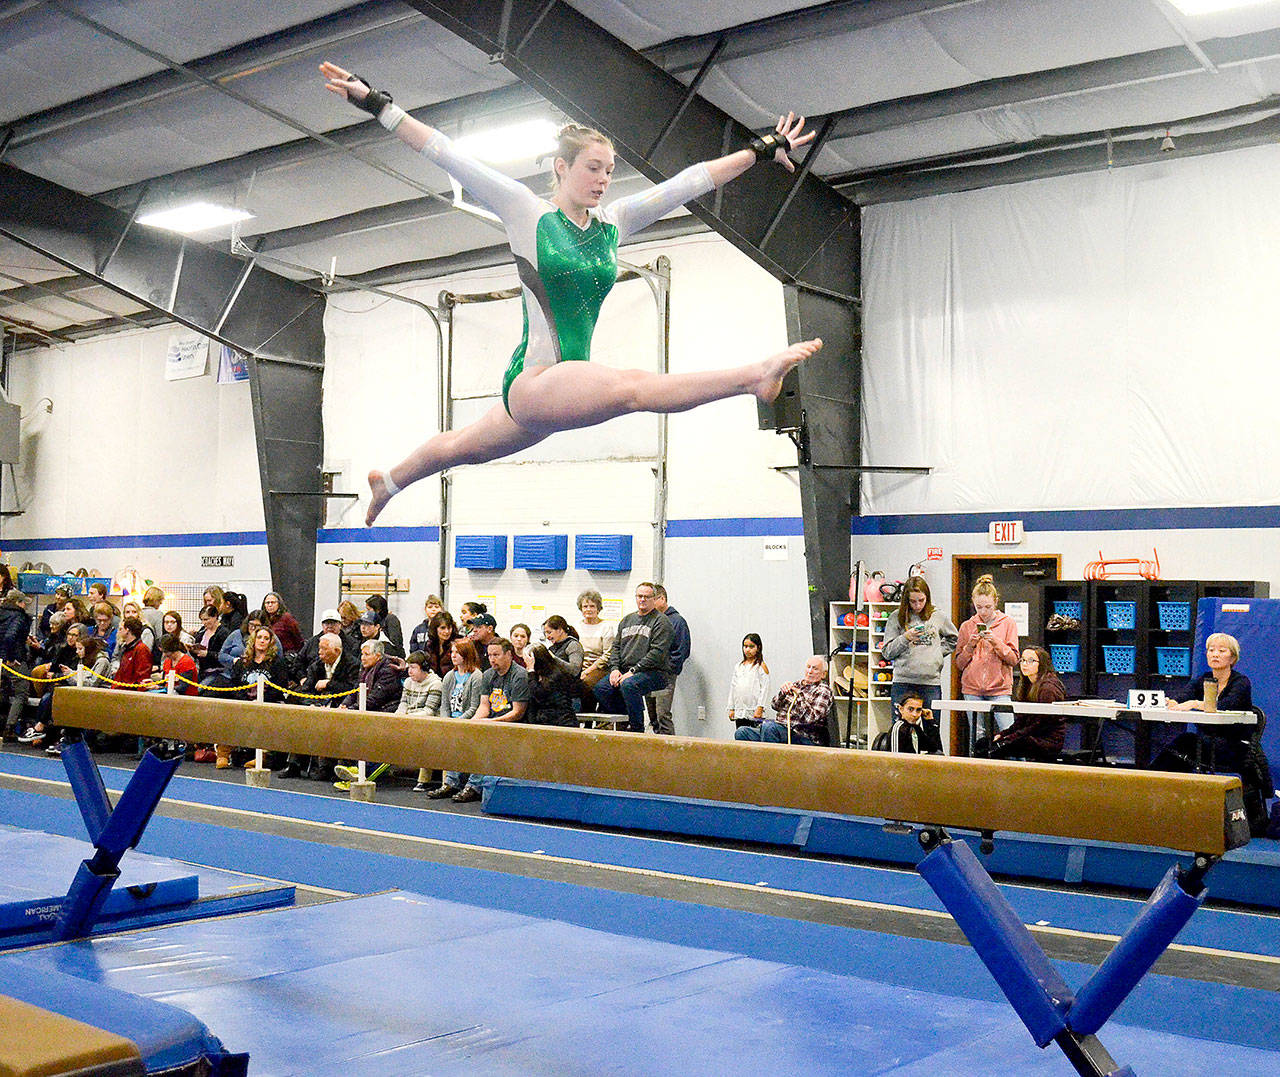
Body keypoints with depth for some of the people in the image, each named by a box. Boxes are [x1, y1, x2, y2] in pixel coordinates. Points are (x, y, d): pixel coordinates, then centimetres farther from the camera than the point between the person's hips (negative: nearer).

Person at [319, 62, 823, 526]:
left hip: (568, 382, 7)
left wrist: (763, 149, 8)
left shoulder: (613, 222, 9)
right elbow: (448, 155, -5)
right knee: (631, 386, -33)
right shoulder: (526, 212, -3)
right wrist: (376, 104, -7)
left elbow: (691, 181, 7)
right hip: (534, 378, -7)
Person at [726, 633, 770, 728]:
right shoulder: (738, 666, 14)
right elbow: (733, 687, 17)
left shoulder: (761, 667, -3)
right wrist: (731, 708, 13)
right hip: (739, 712, 6)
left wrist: (759, 708, -14)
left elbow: (764, 689, -8)